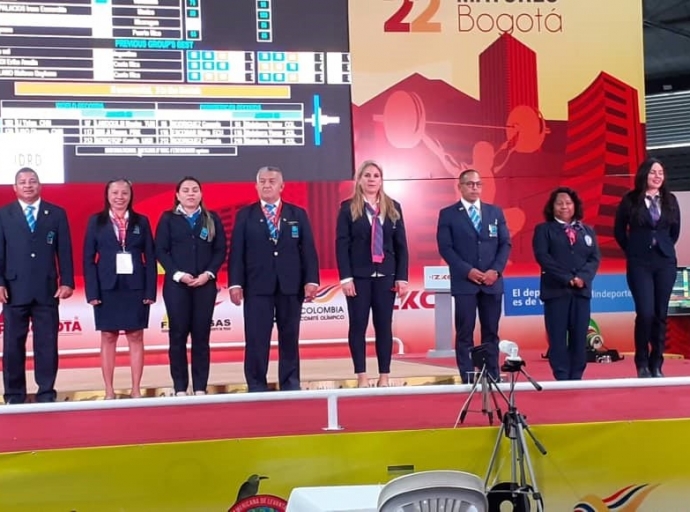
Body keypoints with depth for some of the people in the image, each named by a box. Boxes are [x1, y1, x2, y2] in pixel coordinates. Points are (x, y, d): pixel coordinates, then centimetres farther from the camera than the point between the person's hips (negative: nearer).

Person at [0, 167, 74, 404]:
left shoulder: (57, 213, 8)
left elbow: (64, 250, 5)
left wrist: (67, 282, -3)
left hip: (47, 289, 0)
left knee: (47, 343, 3)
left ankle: (46, 392, 11)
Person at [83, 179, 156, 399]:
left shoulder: (141, 221, 7)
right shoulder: (96, 221, 5)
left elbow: (150, 258, 4)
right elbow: (88, 258, 1)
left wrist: (150, 290, -4)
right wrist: (92, 291, -7)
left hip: (135, 288, 1)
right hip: (107, 288, 0)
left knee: (136, 337, 3)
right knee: (108, 338, 4)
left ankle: (136, 390, 9)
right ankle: (109, 391, 10)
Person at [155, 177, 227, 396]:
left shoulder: (212, 219, 10)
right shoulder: (168, 218, 6)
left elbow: (221, 250, 5)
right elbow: (161, 250, -1)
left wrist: (209, 273, -10)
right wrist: (177, 274, -13)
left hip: (205, 284, 1)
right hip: (176, 284, -1)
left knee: (201, 335, 2)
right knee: (178, 335, -1)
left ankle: (200, 388, 6)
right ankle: (180, 388, 4)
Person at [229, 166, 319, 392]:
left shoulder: (298, 214, 11)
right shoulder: (245, 215, 8)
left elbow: (308, 250, 6)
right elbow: (237, 252, 3)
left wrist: (311, 280, -4)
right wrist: (235, 283, -7)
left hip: (291, 286, 1)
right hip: (257, 286, -1)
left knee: (289, 337, 6)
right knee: (256, 338, -2)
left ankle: (290, 385, 14)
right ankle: (256, 386, 6)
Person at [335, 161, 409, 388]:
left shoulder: (393, 207, 9)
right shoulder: (348, 208, 1)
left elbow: (401, 245, 8)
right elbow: (342, 244, -4)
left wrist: (402, 277, 1)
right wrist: (345, 277, -11)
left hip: (386, 275, 2)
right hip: (359, 276, -2)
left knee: (384, 325, 4)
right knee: (358, 325, 1)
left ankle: (384, 376, 11)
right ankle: (361, 376, 7)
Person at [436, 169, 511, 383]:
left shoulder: (495, 212, 12)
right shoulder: (448, 214, 2)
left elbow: (505, 243, 7)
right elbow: (445, 248, -5)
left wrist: (496, 270, -7)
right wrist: (467, 271, -14)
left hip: (492, 281, 3)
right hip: (464, 282, -3)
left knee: (491, 332, 7)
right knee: (465, 333, -1)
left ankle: (493, 377, 12)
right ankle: (468, 379, 3)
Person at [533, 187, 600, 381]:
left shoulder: (587, 231, 17)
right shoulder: (544, 229, 5)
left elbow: (595, 258, 7)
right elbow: (542, 257, -7)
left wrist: (582, 277, -12)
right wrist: (567, 278, -15)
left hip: (582, 290, 3)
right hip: (555, 289, -3)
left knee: (579, 336, 2)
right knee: (558, 336, -4)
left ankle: (576, 378, 9)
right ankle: (562, 378, 0)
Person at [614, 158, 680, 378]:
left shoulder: (670, 200, 7)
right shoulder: (630, 200, -2)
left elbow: (675, 230, 17)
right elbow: (619, 231, 5)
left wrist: (665, 247, 11)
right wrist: (633, 251, 5)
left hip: (665, 262, 3)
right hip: (639, 263, -3)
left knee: (661, 315, 4)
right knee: (645, 313, -11)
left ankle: (656, 365, 12)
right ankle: (642, 363, 4)